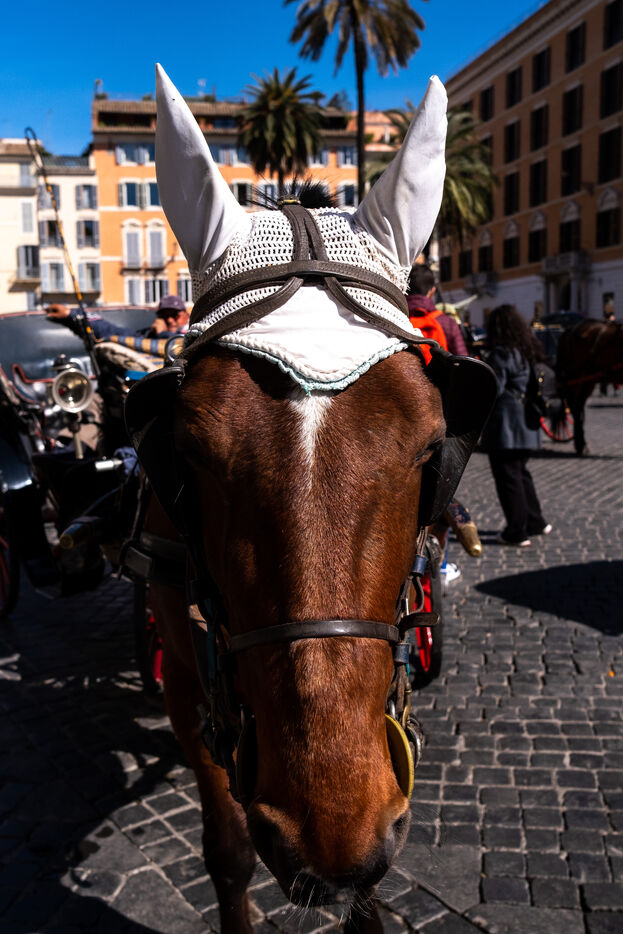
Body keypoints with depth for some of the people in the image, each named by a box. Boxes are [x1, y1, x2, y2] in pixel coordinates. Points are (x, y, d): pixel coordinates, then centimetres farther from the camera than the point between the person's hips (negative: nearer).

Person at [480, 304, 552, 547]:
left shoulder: (500, 353, -15)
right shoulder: (527, 351, 10)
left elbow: (494, 389, -19)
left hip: (505, 424, -8)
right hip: (526, 422, 9)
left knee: (507, 476, 0)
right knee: (520, 472, 21)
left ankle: (516, 533, 6)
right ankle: (536, 522, 29)